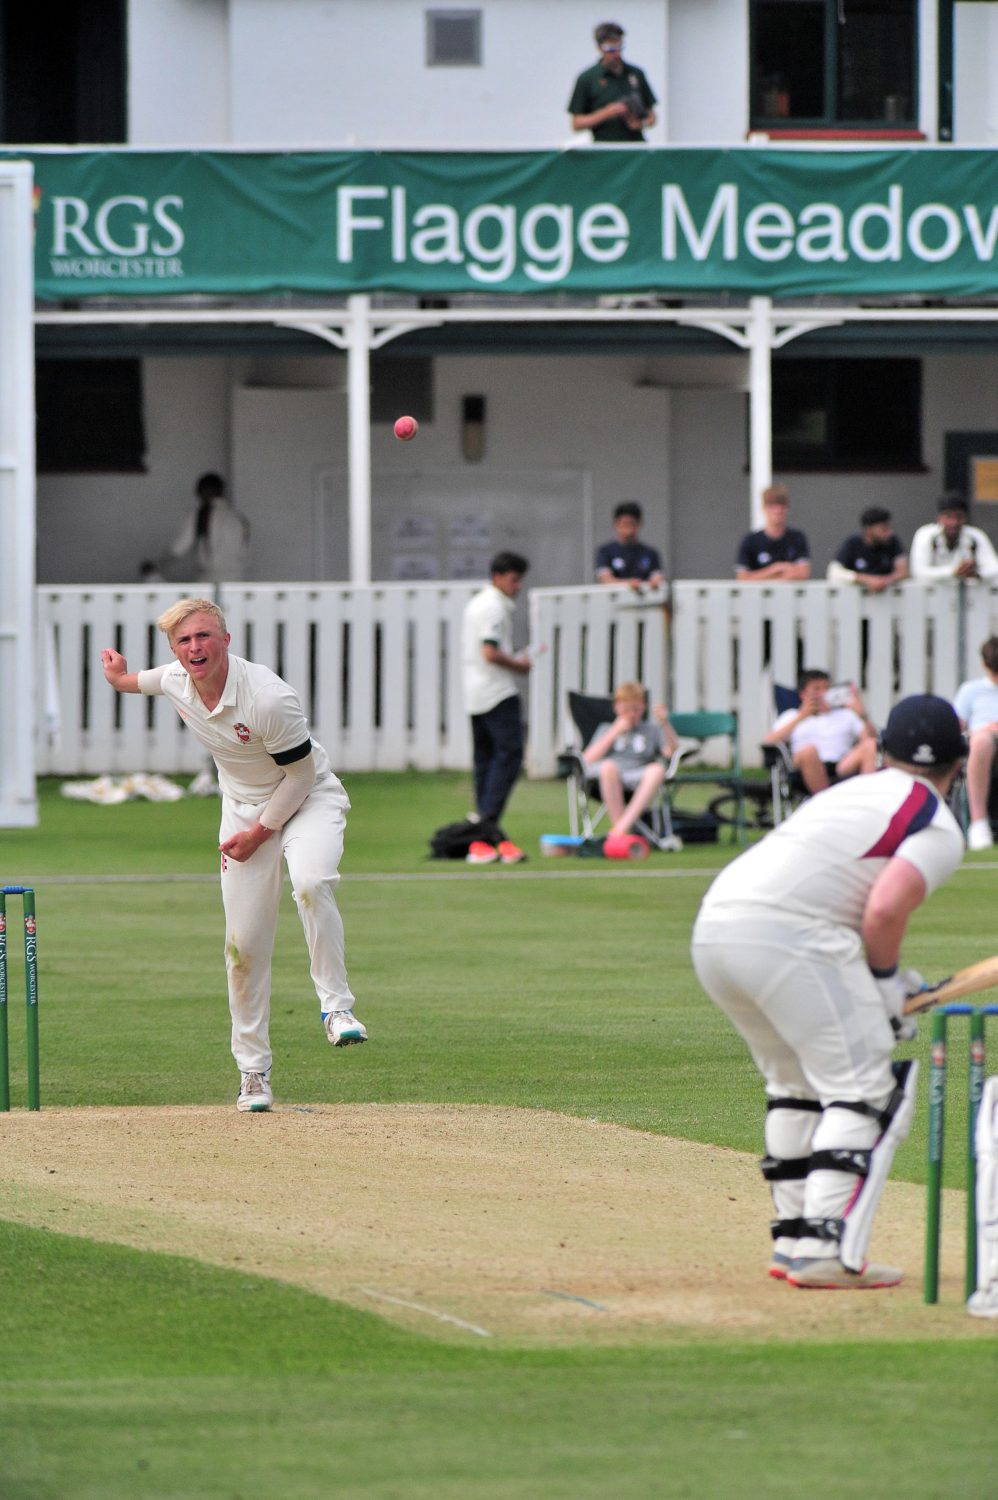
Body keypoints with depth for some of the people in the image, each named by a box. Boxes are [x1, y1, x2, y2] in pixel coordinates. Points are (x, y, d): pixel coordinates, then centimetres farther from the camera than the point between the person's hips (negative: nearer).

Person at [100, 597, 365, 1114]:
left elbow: (300, 773, -19)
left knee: (311, 883, -37)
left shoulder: (269, 698, -30)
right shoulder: (175, 681, -10)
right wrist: (123, 679, 35)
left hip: (308, 799, -5)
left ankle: (336, 1007, -28)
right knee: (244, 944, 1)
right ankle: (253, 1072, 11)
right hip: (243, 808, 5)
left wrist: (260, 833, -15)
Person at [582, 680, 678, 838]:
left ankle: (621, 828, -42)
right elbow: (588, 759, 9)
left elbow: (672, 751, 7)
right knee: (608, 766, -38)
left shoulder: (652, 730, 26)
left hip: (638, 779, 1)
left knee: (657, 769, -35)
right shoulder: (606, 729, 26)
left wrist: (664, 723, -6)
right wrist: (615, 732, 6)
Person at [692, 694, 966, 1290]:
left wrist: (887, 979, 22)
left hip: (713, 927, 8)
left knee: (798, 1084, 24)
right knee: (864, 1086, -1)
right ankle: (828, 1251, -11)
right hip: (786, 937, -8)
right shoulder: (939, 827, 5)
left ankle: (793, 1241, 24)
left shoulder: (853, 790, 30)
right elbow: (886, 908, -11)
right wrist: (888, 984, 5)